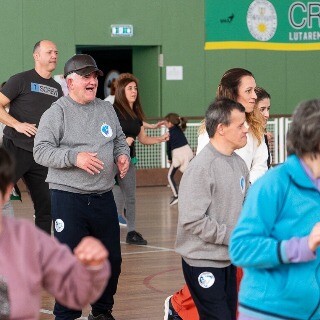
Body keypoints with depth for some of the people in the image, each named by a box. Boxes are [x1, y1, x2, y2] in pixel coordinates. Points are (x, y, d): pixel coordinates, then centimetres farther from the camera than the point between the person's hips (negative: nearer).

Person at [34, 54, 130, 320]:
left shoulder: (106, 110, 12)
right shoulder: (56, 113, -6)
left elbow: (119, 140, 24)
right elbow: (41, 151, -12)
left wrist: (122, 155, 2)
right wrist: (75, 157, -23)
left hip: (103, 198, 6)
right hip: (68, 199, -6)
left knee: (111, 259, 11)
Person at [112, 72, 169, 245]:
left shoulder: (136, 113, 13)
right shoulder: (114, 111, -10)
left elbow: (143, 138, 16)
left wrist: (160, 139, 3)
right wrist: (122, 141, -22)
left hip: (130, 158, 8)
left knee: (131, 197, 10)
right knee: (118, 198, -10)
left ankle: (131, 232, 16)